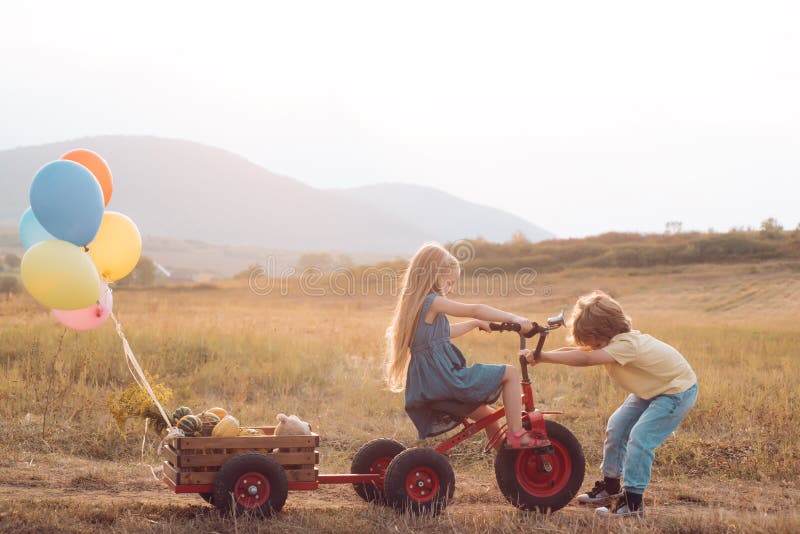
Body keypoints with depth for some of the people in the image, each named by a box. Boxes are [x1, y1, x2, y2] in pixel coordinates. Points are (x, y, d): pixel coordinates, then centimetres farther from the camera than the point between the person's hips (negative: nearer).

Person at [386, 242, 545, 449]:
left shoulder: (414, 306, 18)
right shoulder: (432, 302, -12)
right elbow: (475, 310, -16)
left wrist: (475, 323, 35)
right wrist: (513, 318, -14)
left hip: (427, 388, 10)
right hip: (447, 379, -10)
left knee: (488, 415, 24)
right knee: (509, 373, -4)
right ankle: (516, 435, -6)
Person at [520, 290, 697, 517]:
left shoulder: (626, 345, -35)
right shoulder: (610, 341, -6)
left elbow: (585, 359, -46)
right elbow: (575, 352, -15)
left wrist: (541, 357, -48)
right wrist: (539, 356, -30)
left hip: (678, 390, -10)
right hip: (652, 389, 10)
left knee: (640, 437, -19)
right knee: (617, 426, 7)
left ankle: (633, 501, -10)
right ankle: (610, 487, 21)